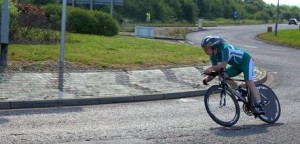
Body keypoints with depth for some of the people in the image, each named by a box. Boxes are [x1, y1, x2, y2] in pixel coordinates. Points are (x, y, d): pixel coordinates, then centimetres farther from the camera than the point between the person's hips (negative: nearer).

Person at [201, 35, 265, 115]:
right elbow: (216, 70, -8)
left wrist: (211, 68, -50)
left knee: (249, 83, -21)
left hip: (246, 61, -8)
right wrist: (208, 78, -25)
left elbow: (223, 65, -41)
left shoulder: (224, 48, -32)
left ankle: (258, 106, -20)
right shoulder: (213, 56, -7)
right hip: (236, 64, 8)